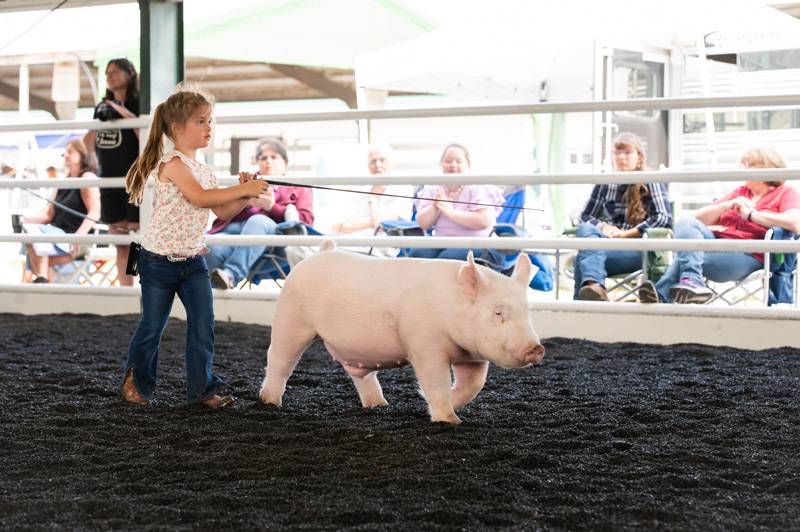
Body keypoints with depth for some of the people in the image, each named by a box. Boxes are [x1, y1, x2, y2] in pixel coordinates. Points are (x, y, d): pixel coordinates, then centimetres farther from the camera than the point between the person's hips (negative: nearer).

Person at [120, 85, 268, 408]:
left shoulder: (205, 171, 9)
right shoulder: (172, 163, -16)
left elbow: (222, 213, 11)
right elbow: (200, 197, -29)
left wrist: (243, 197, -7)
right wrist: (241, 189, -26)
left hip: (193, 260, 6)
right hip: (159, 260, -6)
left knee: (203, 323, -5)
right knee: (152, 327, 5)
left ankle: (202, 388, 1)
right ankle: (136, 380, 25)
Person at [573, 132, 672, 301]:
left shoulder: (650, 183, 12)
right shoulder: (604, 184, 21)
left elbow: (664, 218, -1)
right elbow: (585, 216, 25)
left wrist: (625, 234, -8)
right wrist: (603, 227, 1)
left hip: (638, 248, -3)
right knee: (585, 229, -35)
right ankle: (594, 286, -62)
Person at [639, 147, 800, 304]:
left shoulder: (785, 193, 13)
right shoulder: (740, 192, 32)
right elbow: (700, 219, 24)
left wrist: (751, 214, -5)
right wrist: (728, 205, 7)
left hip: (746, 255, -5)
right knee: (686, 224, -27)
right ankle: (692, 281, -44)